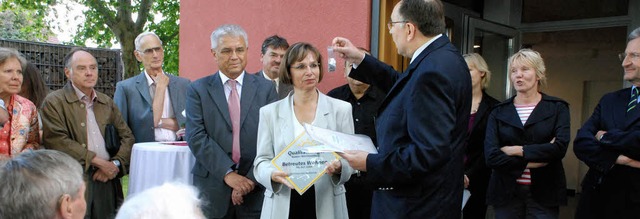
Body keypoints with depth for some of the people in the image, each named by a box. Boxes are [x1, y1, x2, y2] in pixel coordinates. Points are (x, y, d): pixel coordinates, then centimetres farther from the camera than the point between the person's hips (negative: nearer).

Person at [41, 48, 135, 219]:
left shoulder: (107, 102, 16)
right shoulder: (54, 102, 0)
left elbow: (127, 137, 12)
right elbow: (57, 140, -12)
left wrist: (115, 163, -6)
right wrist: (99, 161, -13)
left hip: (106, 179, 4)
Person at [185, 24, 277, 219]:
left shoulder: (266, 88, 3)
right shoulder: (198, 90, 3)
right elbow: (196, 137, -6)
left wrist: (252, 178, -11)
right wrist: (227, 173, -14)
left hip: (256, 189, 0)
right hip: (212, 187, 0)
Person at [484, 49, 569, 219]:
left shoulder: (558, 108, 3)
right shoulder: (499, 112, 4)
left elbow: (560, 147, -13)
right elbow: (491, 156, -8)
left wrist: (516, 150, -11)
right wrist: (531, 161, -12)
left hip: (544, 192, -1)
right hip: (506, 192, 1)